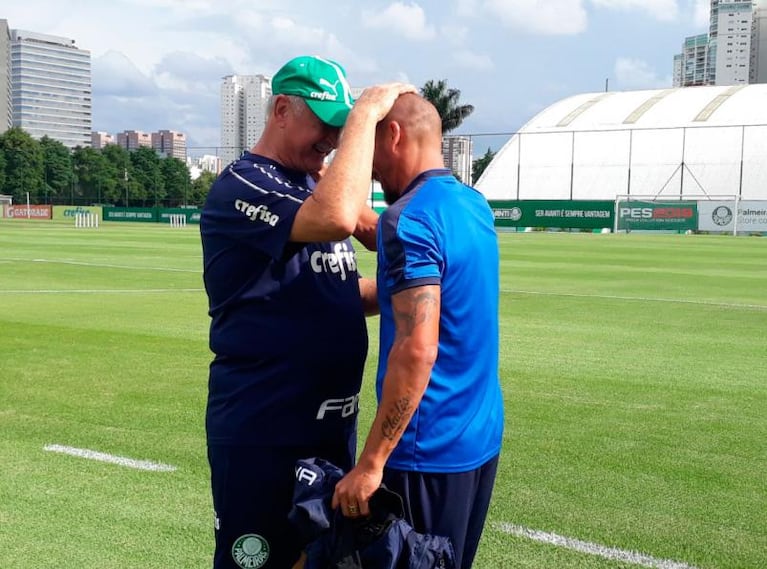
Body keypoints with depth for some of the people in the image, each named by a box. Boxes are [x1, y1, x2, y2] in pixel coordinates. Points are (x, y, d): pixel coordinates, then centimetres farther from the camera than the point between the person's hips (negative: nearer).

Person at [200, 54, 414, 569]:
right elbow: (337, 217, -34)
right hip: (261, 435, -9)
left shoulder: (316, 186, 13)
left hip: (334, 425, 9)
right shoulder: (241, 187, -15)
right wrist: (366, 113, -24)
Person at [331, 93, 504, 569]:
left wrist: (371, 462, -22)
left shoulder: (410, 218, -18)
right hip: (482, 439, 8)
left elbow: (417, 350, -26)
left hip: (431, 450, -8)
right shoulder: (475, 205, 8)